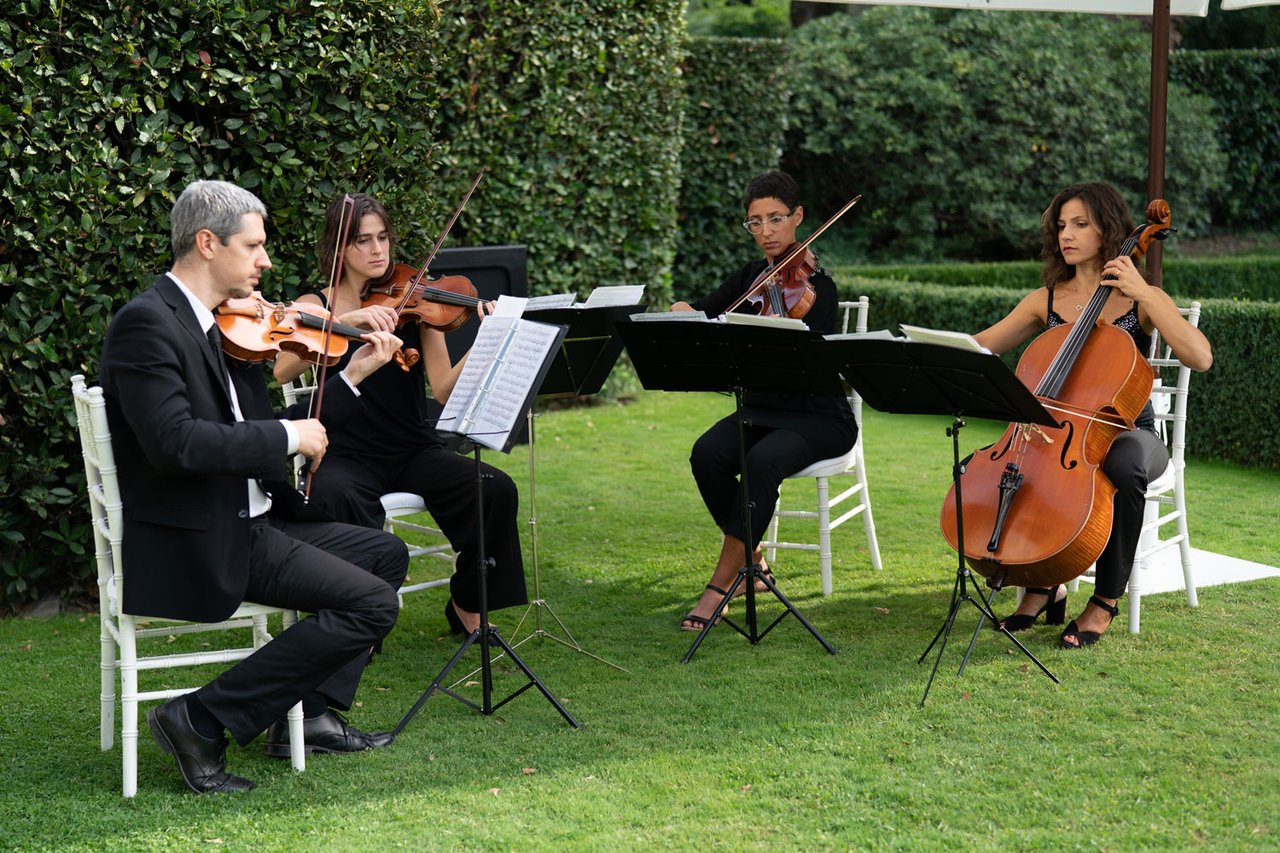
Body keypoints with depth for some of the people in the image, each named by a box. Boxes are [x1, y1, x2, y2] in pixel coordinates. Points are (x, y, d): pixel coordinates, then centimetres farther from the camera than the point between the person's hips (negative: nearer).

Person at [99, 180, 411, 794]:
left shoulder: (224, 325, 12)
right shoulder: (146, 323, -17)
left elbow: (254, 436, 14)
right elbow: (176, 442, -30)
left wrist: (351, 378, 9)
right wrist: (287, 436, -20)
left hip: (248, 523, 10)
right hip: (192, 543, -10)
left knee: (384, 553, 19)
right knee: (372, 602, -16)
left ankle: (309, 715, 16)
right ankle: (201, 721, -12)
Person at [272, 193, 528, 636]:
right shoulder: (316, 307, 3)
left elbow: (443, 388, -7)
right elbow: (283, 370, -17)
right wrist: (345, 321, -28)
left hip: (414, 452, 2)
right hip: (348, 456, -2)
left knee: (497, 489, -22)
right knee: (335, 497, -37)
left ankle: (467, 605, 1)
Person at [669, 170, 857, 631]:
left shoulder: (816, 286, -12)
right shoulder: (750, 276, 9)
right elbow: (698, 312, 7)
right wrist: (686, 312, -16)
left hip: (817, 418, -5)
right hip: (759, 410, 6)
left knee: (763, 461, -36)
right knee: (707, 454, -26)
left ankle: (720, 583, -26)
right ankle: (752, 560, -6)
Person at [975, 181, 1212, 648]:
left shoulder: (1143, 300, -5)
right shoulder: (1045, 300, 7)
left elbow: (1200, 357, -21)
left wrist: (1143, 294, -22)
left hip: (1127, 434, -4)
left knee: (1124, 467, -39)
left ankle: (1105, 600, -20)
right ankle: (1043, 584, -5)